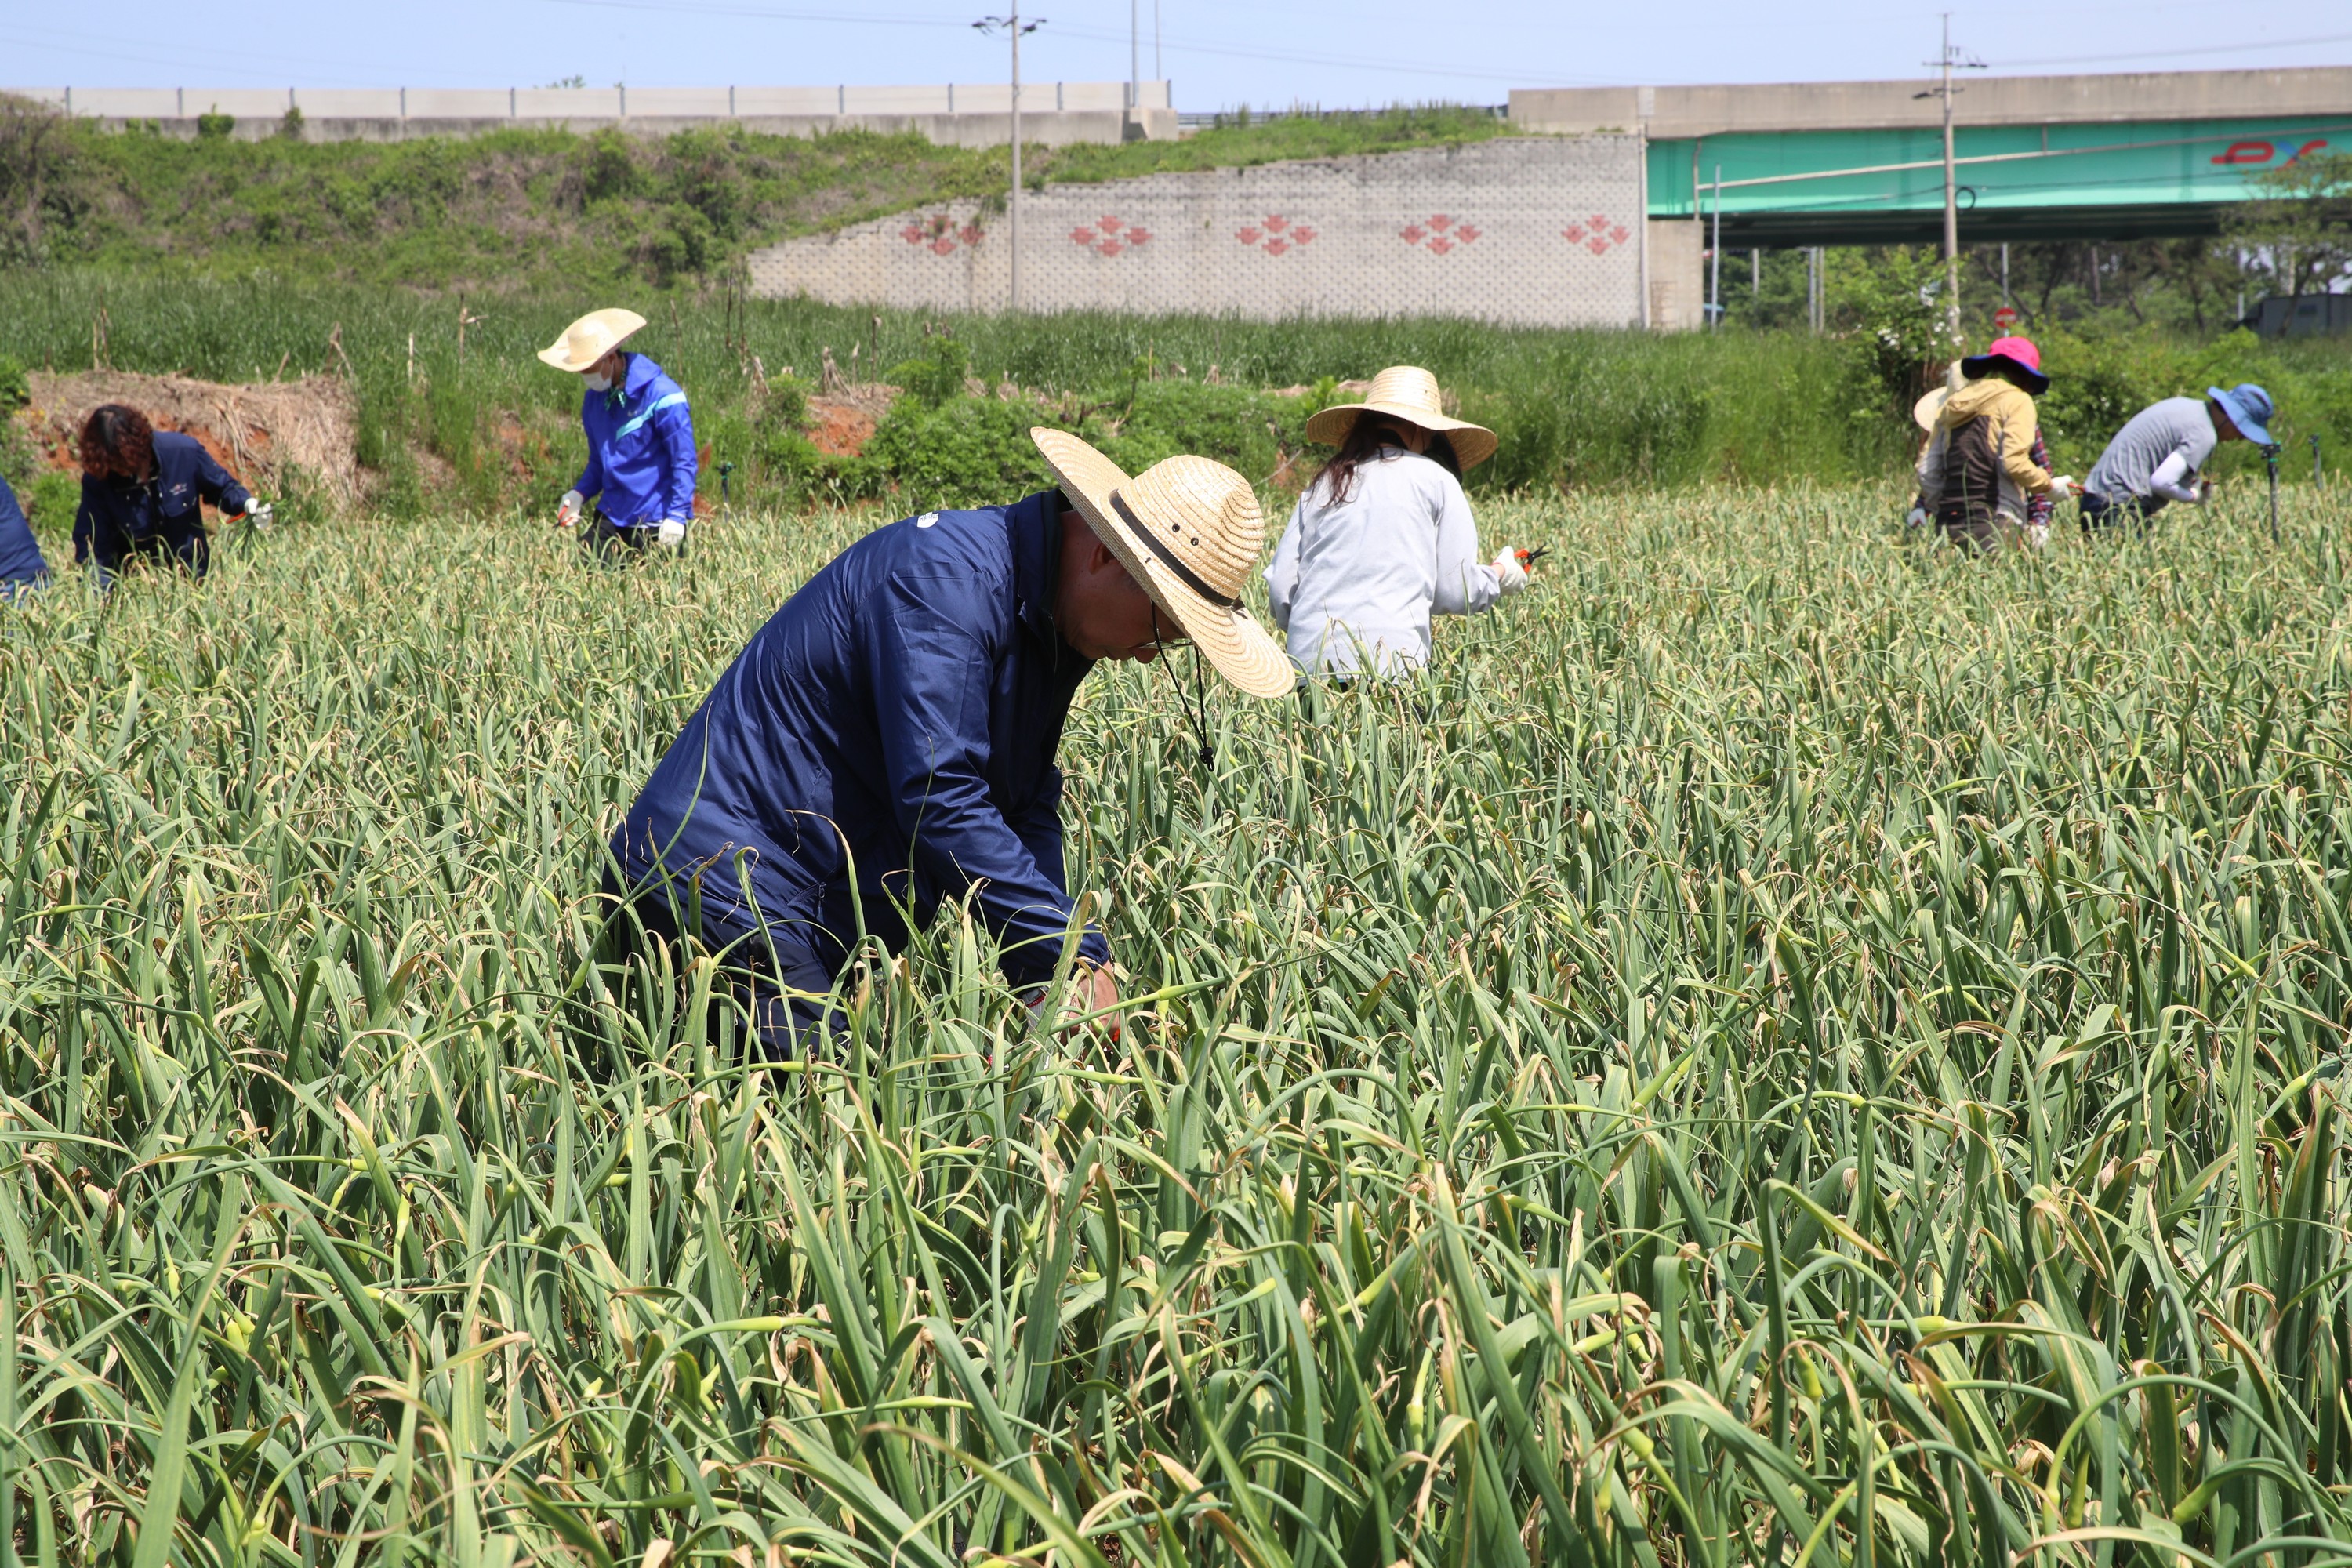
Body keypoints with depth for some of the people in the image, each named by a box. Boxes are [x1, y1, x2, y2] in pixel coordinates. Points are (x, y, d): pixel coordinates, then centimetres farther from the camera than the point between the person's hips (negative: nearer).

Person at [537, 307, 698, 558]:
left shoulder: (661, 395, -12)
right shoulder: (593, 399, 10)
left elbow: (684, 462, -13)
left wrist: (677, 516, -20)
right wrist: (579, 494, 4)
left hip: (656, 525, -6)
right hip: (611, 518, 6)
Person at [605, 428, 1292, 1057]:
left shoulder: (1053, 628, 11)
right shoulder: (948, 576, -20)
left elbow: (1026, 806, 11)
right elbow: (939, 799, -27)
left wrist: (1058, 963, -5)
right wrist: (1076, 958, -23)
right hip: (721, 894, -10)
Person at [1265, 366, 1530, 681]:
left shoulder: (1322, 486, 17)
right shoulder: (1436, 481, 7)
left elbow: (1280, 587, 14)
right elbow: (1457, 592, 6)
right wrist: (1499, 573, 27)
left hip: (1308, 658, 4)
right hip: (1387, 666, -4)